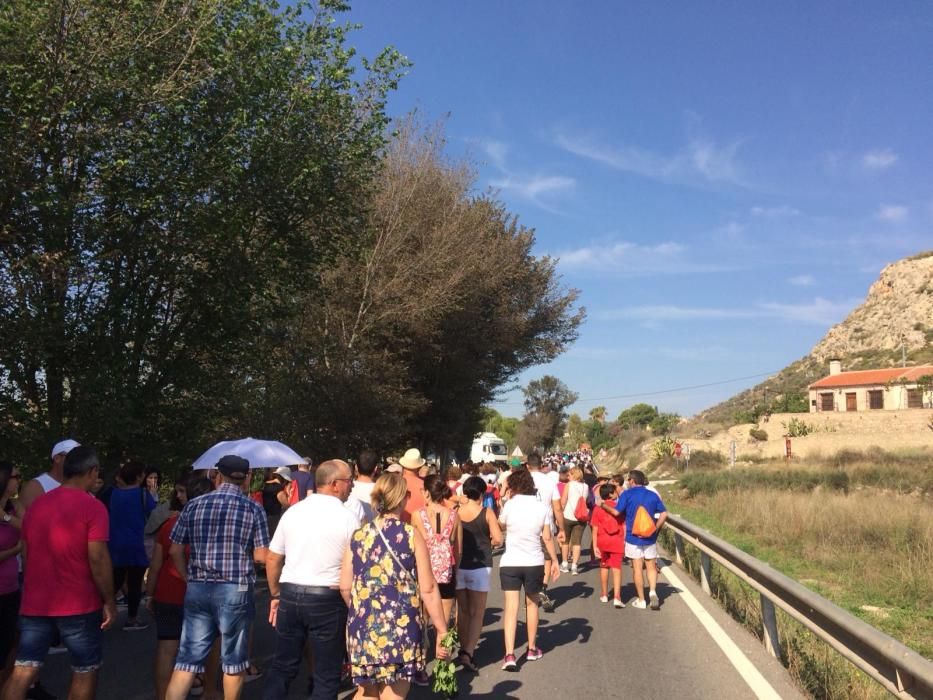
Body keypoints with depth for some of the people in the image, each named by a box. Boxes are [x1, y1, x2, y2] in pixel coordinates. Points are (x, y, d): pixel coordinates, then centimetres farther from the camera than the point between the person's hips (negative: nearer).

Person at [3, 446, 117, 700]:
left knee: (23, 670, 7)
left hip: (35, 603, 6)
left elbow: (28, 554, 14)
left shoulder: (35, 505, 8)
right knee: (85, 670, 9)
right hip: (78, 604, -5)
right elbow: (97, 558, -17)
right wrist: (109, 600, -8)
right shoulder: (92, 507, -13)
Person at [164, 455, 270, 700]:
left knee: (188, 659, 7)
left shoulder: (194, 505, 5)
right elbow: (262, 556, -6)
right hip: (235, 590, -3)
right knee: (233, 661, 11)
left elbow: (175, 550, 6)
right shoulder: (253, 508, -4)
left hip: (198, 589, 3)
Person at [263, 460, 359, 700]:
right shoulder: (348, 517, -7)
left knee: (282, 668, 16)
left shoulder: (292, 512, 5)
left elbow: (272, 559, 10)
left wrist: (276, 595, 19)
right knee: (327, 676, 9)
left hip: (290, 595, 4)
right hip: (328, 600, -4)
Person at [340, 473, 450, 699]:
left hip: (363, 627, 3)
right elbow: (428, 589, -8)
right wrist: (442, 631, 0)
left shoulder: (358, 536, 1)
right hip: (400, 628, -3)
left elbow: (345, 587, 5)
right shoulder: (411, 536, -8)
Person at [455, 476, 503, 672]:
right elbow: (498, 539, -14)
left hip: (458, 566, 3)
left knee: (462, 610, 17)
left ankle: (465, 649, 27)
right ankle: (468, 652, -9)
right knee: (477, 612, 4)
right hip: (480, 566, -3)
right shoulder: (487, 513, -9)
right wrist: (486, 544, 6)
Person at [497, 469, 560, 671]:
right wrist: (555, 560, 8)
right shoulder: (542, 507, -4)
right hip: (534, 563, 2)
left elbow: (501, 525, 9)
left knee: (511, 607, -2)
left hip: (509, 563, -2)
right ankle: (532, 649, 31)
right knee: (531, 604, 19)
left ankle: (509, 655, -13)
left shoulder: (510, 505, -9)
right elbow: (547, 538, -2)